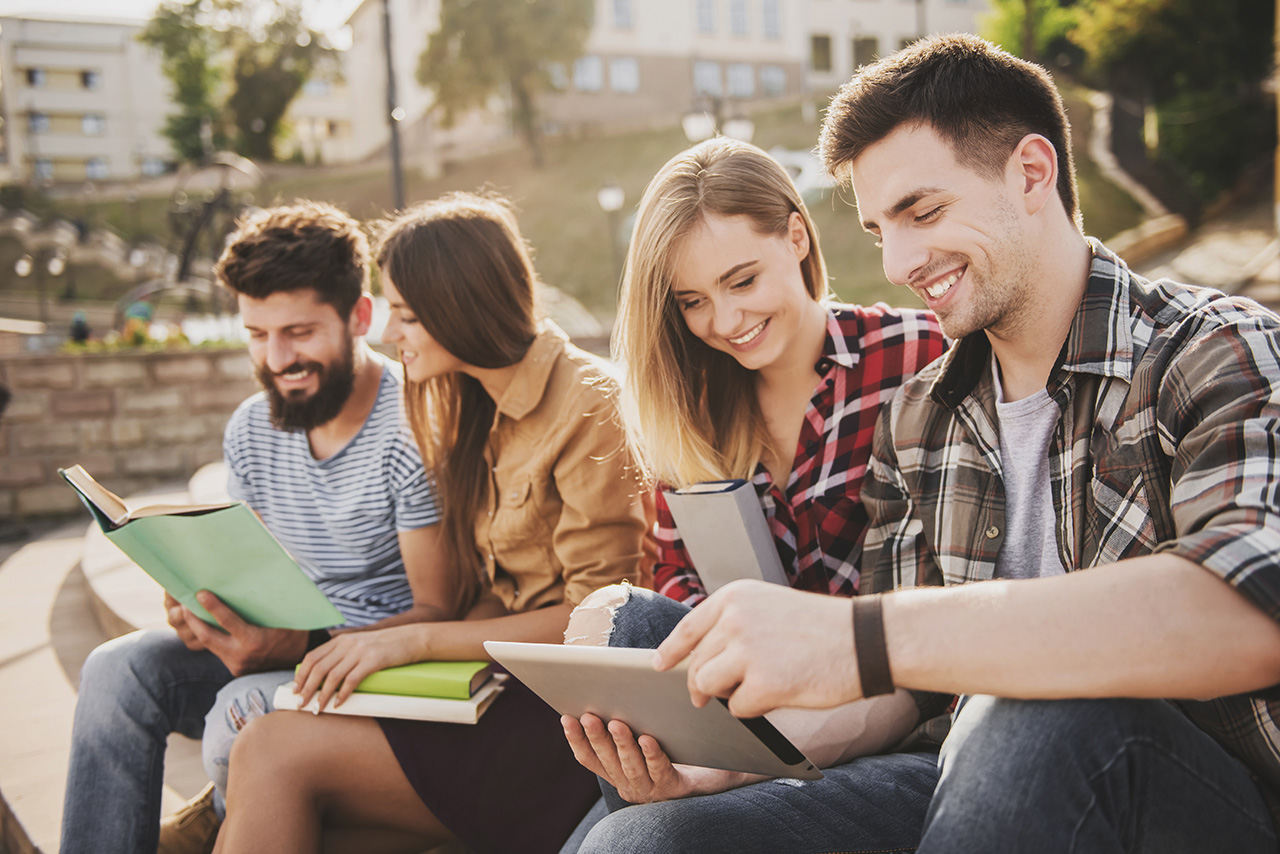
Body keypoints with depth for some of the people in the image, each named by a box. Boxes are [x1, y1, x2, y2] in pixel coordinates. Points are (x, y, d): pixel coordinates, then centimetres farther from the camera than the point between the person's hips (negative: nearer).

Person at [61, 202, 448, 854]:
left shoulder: (415, 429, -18)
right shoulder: (251, 430, 6)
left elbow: (437, 614, -18)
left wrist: (299, 647, -30)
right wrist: (206, 607, -11)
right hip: (282, 650, 7)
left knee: (245, 708, -30)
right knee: (119, 668, -13)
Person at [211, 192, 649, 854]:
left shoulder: (587, 406, -12)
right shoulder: (475, 408, 14)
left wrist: (415, 640, -16)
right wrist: (377, 652, -3)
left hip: (565, 719, -7)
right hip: (502, 683, 7)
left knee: (274, 753, -17)